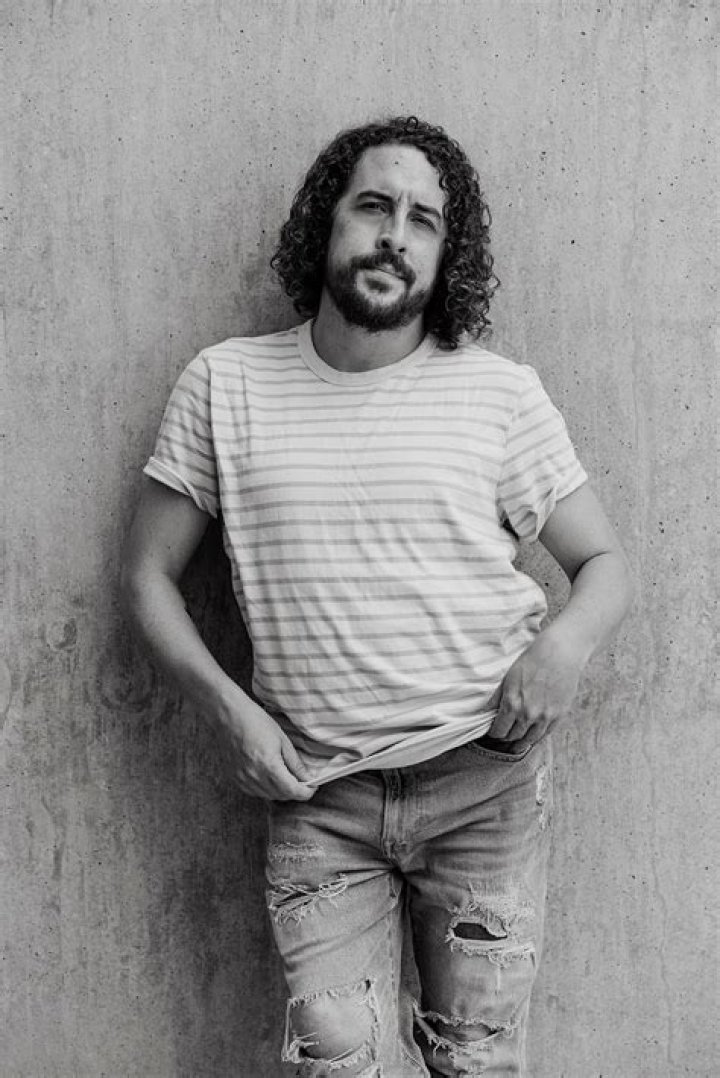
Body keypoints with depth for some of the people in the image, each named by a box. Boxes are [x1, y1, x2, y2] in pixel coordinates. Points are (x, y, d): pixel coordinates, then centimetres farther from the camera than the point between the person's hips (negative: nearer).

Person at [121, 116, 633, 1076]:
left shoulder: (503, 394, 0)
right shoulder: (225, 385, 2)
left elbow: (605, 562, 7)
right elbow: (148, 573, 6)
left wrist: (568, 642, -15)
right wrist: (231, 710, -6)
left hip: (483, 782, 0)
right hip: (317, 795, 0)